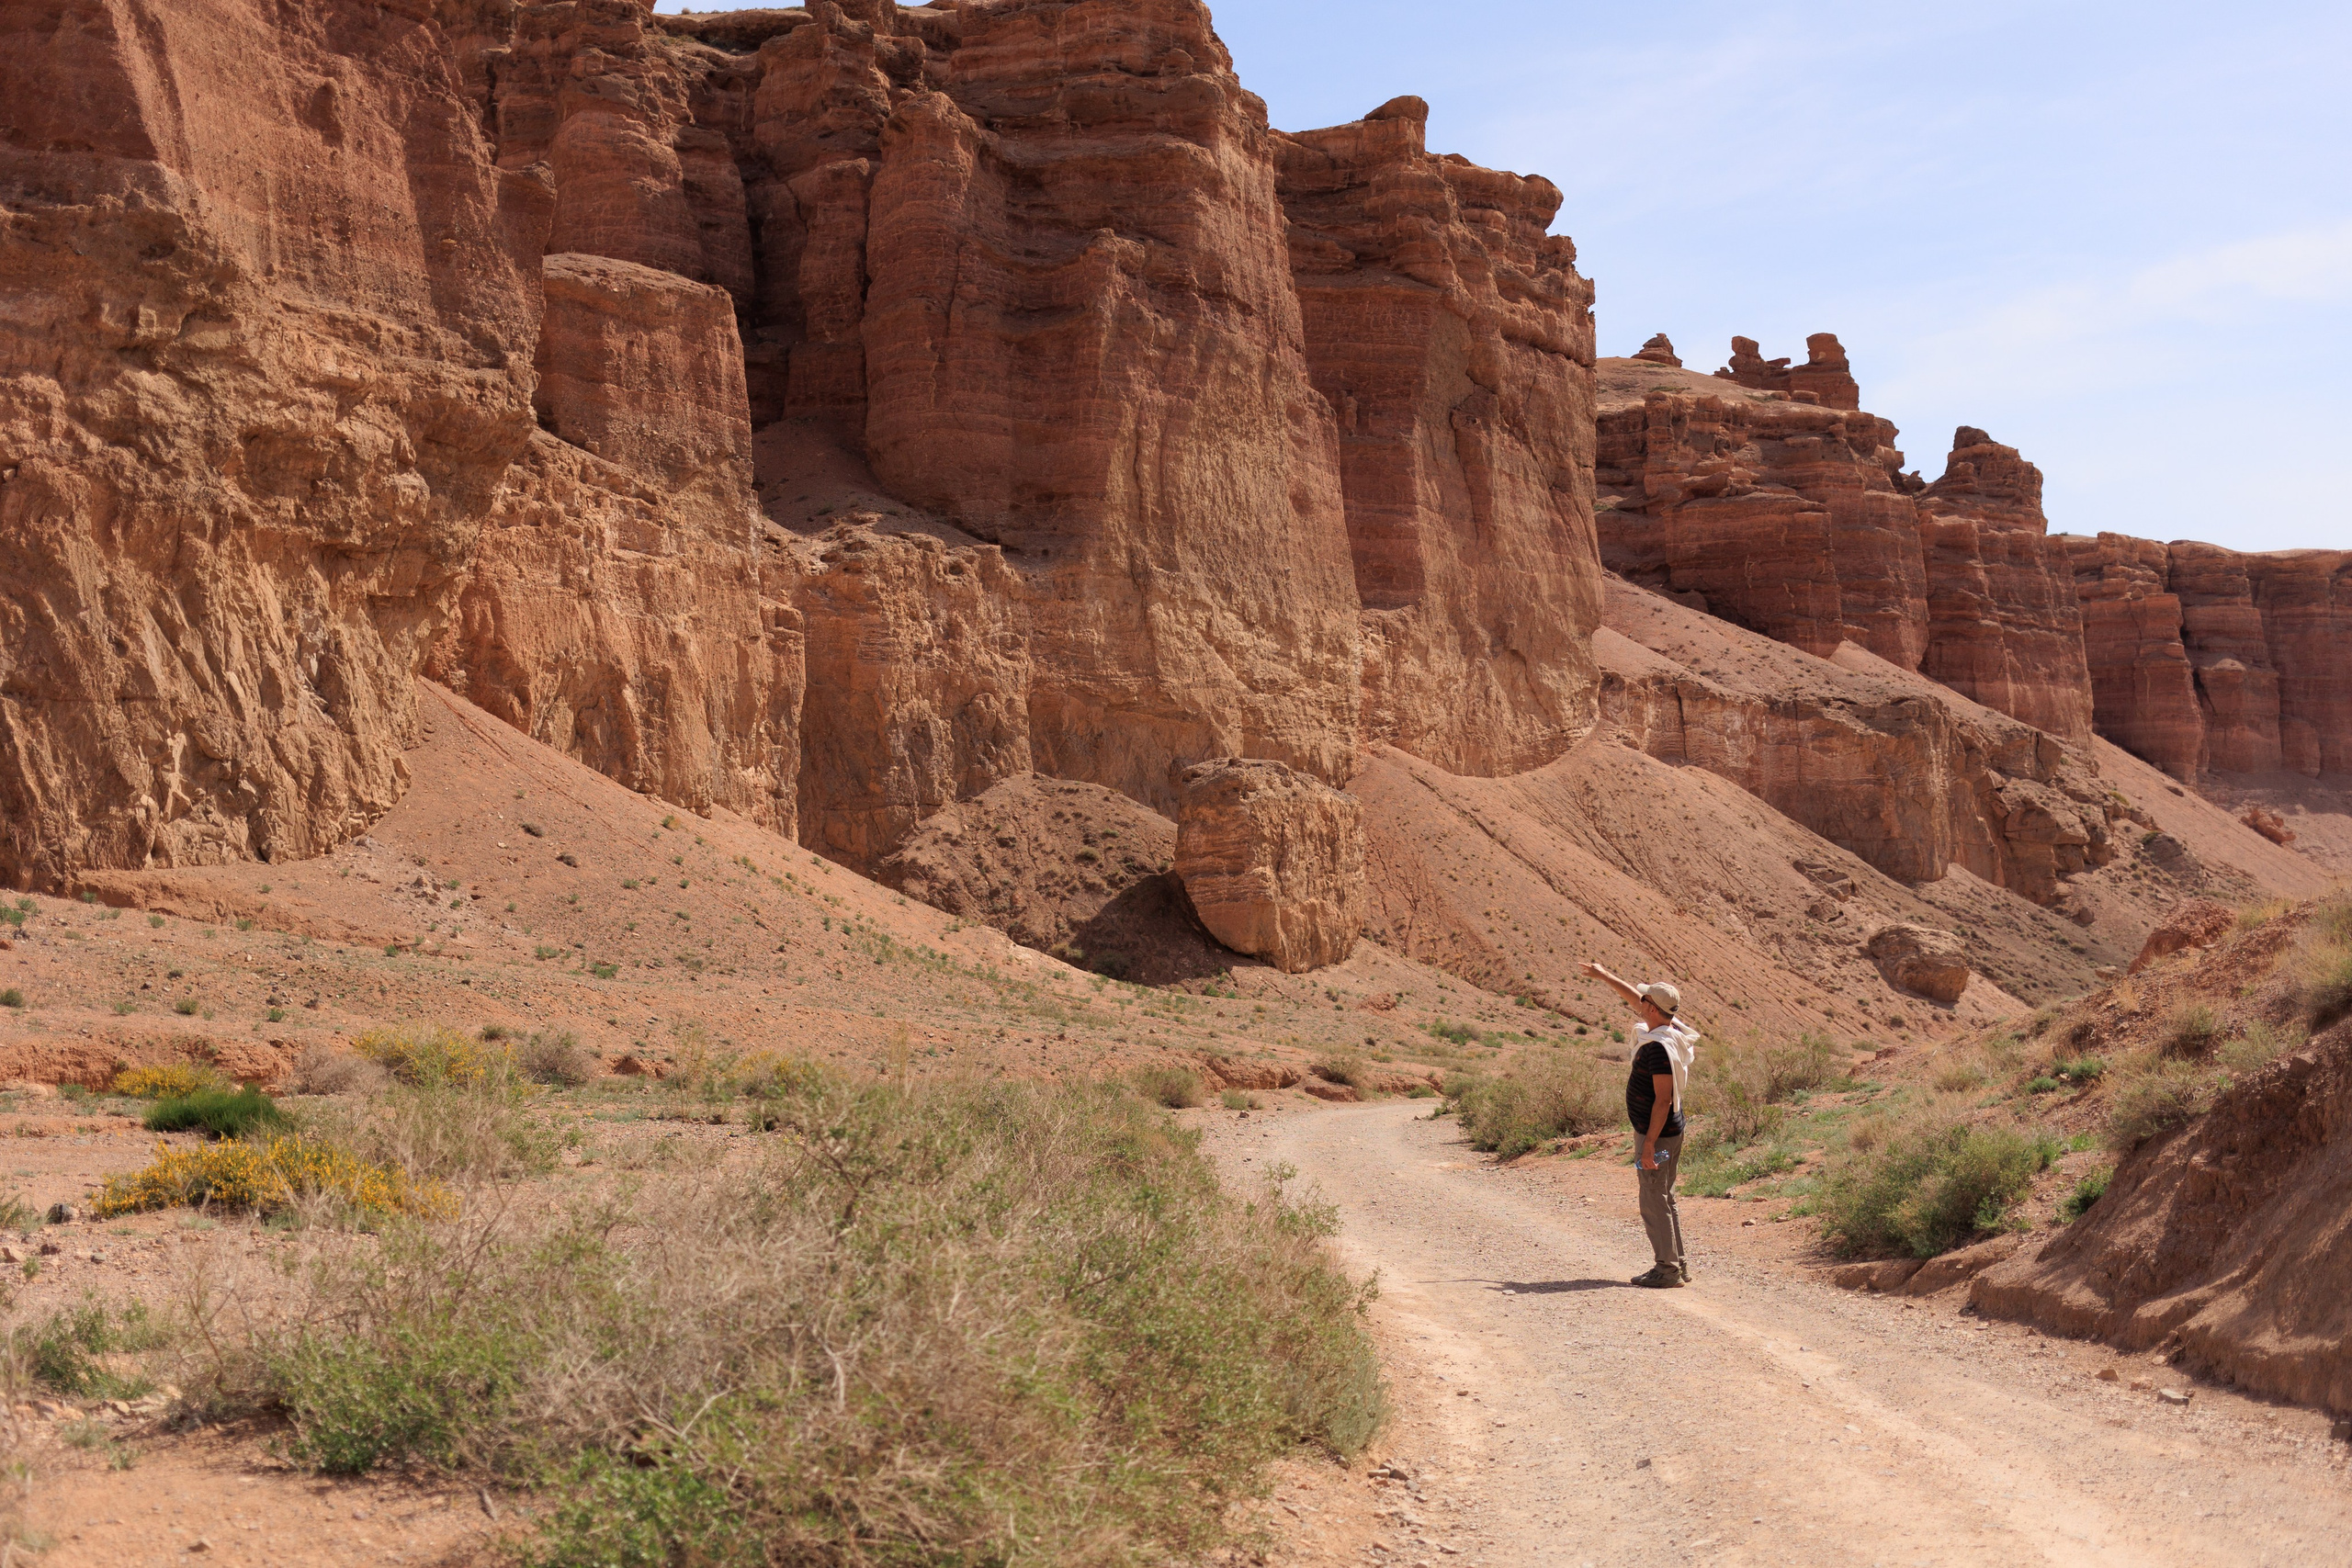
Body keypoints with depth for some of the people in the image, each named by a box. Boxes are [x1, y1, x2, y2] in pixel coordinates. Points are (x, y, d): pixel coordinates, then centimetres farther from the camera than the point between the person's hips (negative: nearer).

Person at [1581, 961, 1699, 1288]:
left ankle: (1667, 1270, -1)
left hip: (1657, 1134, -10)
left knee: (1654, 1202, -4)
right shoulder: (1669, 1029, 4)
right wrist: (1605, 976, 30)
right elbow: (1634, 998, 21)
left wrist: (1649, 1144, -24)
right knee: (1664, 1199, 16)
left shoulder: (1659, 1047, -24)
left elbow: (1663, 1099, -25)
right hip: (1670, 1130, 10)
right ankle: (1678, 1264, 21)